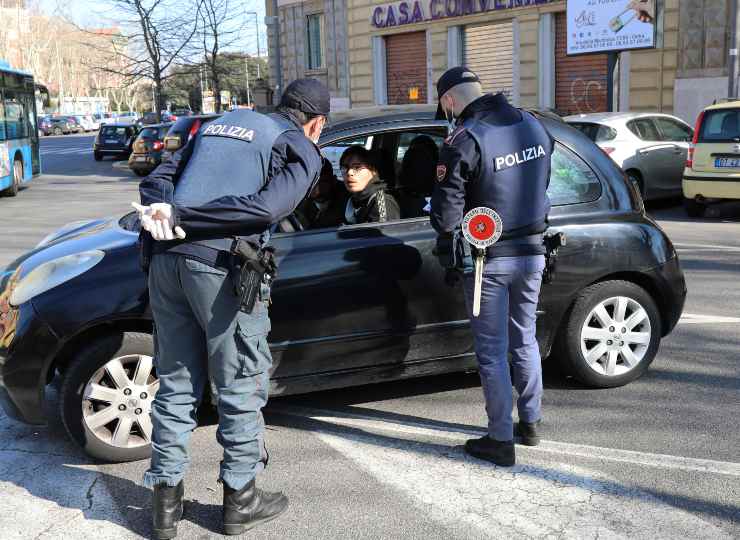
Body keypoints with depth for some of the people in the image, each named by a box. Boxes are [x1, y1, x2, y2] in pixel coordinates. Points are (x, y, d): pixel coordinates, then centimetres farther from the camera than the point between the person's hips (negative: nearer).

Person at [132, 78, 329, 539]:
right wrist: (180, 218, -12)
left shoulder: (223, 122, 24)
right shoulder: (303, 152, 5)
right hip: (220, 267, -6)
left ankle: (167, 501, 24)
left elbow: (156, 180, 16)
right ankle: (240, 499, 23)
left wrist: (167, 214, -4)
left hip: (166, 259, 6)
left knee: (176, 384, 16)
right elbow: (265, 207, -13)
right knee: (241, 387, 10)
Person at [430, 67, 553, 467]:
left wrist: (449, 253, 0)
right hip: (532, 253, 6)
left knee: (492, 351, 4)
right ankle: (530, 422, 32)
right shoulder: (534, 126, 3)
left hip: (489, 259, -6)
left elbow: (446, 208, -16)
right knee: (524, 340, 21)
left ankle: (501, 440, 11)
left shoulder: (464, 140, -17)